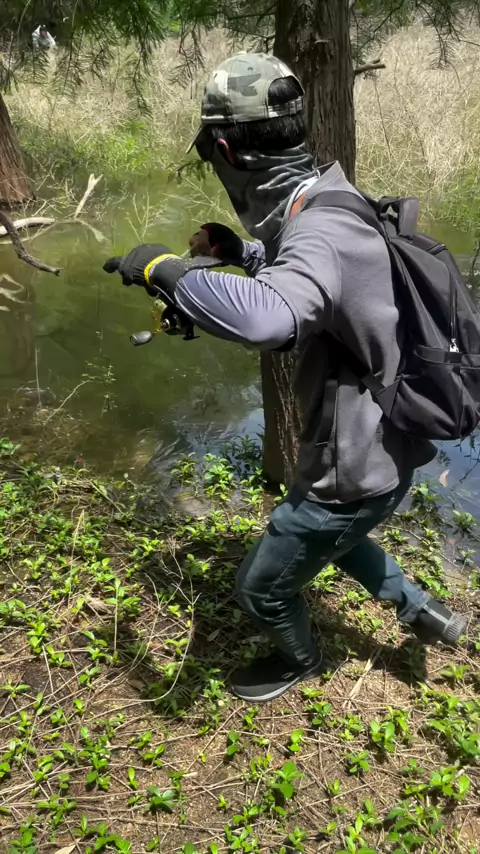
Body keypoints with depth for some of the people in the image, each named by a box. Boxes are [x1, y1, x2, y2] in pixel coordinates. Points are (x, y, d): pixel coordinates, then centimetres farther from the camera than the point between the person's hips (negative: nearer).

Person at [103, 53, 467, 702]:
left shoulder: (320, 231, -30)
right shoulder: (323, 206, 0)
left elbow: (263, 318, -52)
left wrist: (164, 268, -36)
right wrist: (240, 252, 6)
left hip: (356, 469, -9)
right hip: (377, 447, 9)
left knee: (261, 588, 15)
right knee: (331, 538, 36)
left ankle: (300, 660, 46)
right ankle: (424, 612, 49)